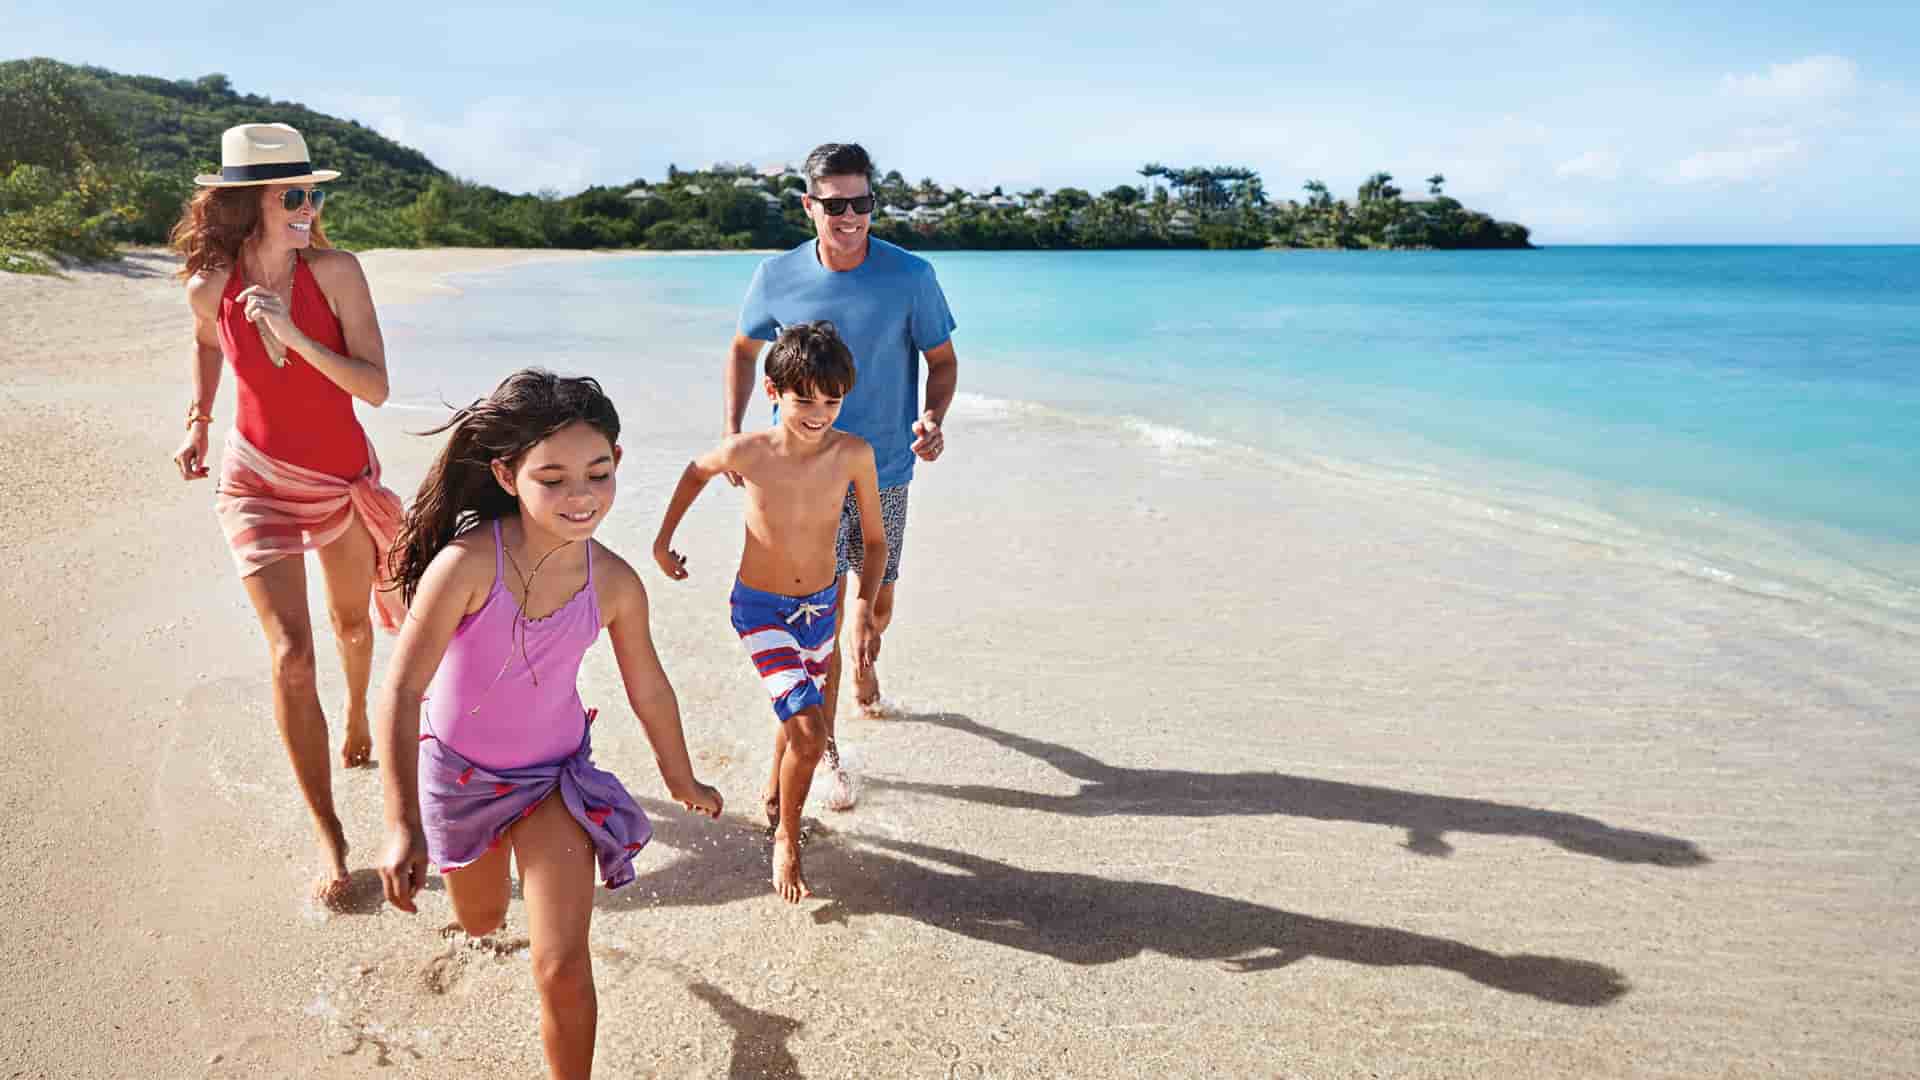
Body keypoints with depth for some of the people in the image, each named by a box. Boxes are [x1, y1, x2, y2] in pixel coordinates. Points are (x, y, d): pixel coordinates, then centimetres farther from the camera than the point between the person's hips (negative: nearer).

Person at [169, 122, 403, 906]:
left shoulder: (336, 271, -17)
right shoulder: (209, 286, -11)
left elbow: (376, 388, -22)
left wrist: (293, 335, -31)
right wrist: (197, 421, 8)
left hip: (344, 477, 1)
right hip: (258, 482, -1)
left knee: (351, 622, 22)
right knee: (290, 655, -12)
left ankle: (356, 717, 58)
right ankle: (328, 840, -1)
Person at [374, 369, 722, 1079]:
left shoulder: (615, 583, -20)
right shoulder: (467, 564, -30)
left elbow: (649, 690, -3)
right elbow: (401, 692, -26)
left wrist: (683, 781, 11)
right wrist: (402, 827, -32)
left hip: (556, 774, 0)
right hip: (458, 772, 0)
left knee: (563, 968, -9)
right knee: (481, 922, 28)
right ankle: (484, 869, 65)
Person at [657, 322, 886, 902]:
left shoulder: (854, 453, -17)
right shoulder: (747, 452, -21)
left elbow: (874, 540, -6)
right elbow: (697, 471, 3)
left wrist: (864, 606, -18)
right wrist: (663, 539, 8)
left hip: (820, 606, 3)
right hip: (760, 609, -3)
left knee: (799, 718, 23)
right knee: (809, 730, -17)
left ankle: (775, 803, 54)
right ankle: (786, 842, 7)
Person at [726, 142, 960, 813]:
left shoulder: (910, 276, -10)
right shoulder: (777, 277, -7)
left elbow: (942, 359, 0)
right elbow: (744, 351, 9)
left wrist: (934, 417, -20)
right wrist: (733, 431, -2)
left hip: (883, 469, 1)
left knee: (877, 602, 16)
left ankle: (864, 663, 52)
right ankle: (827, 750, 11)